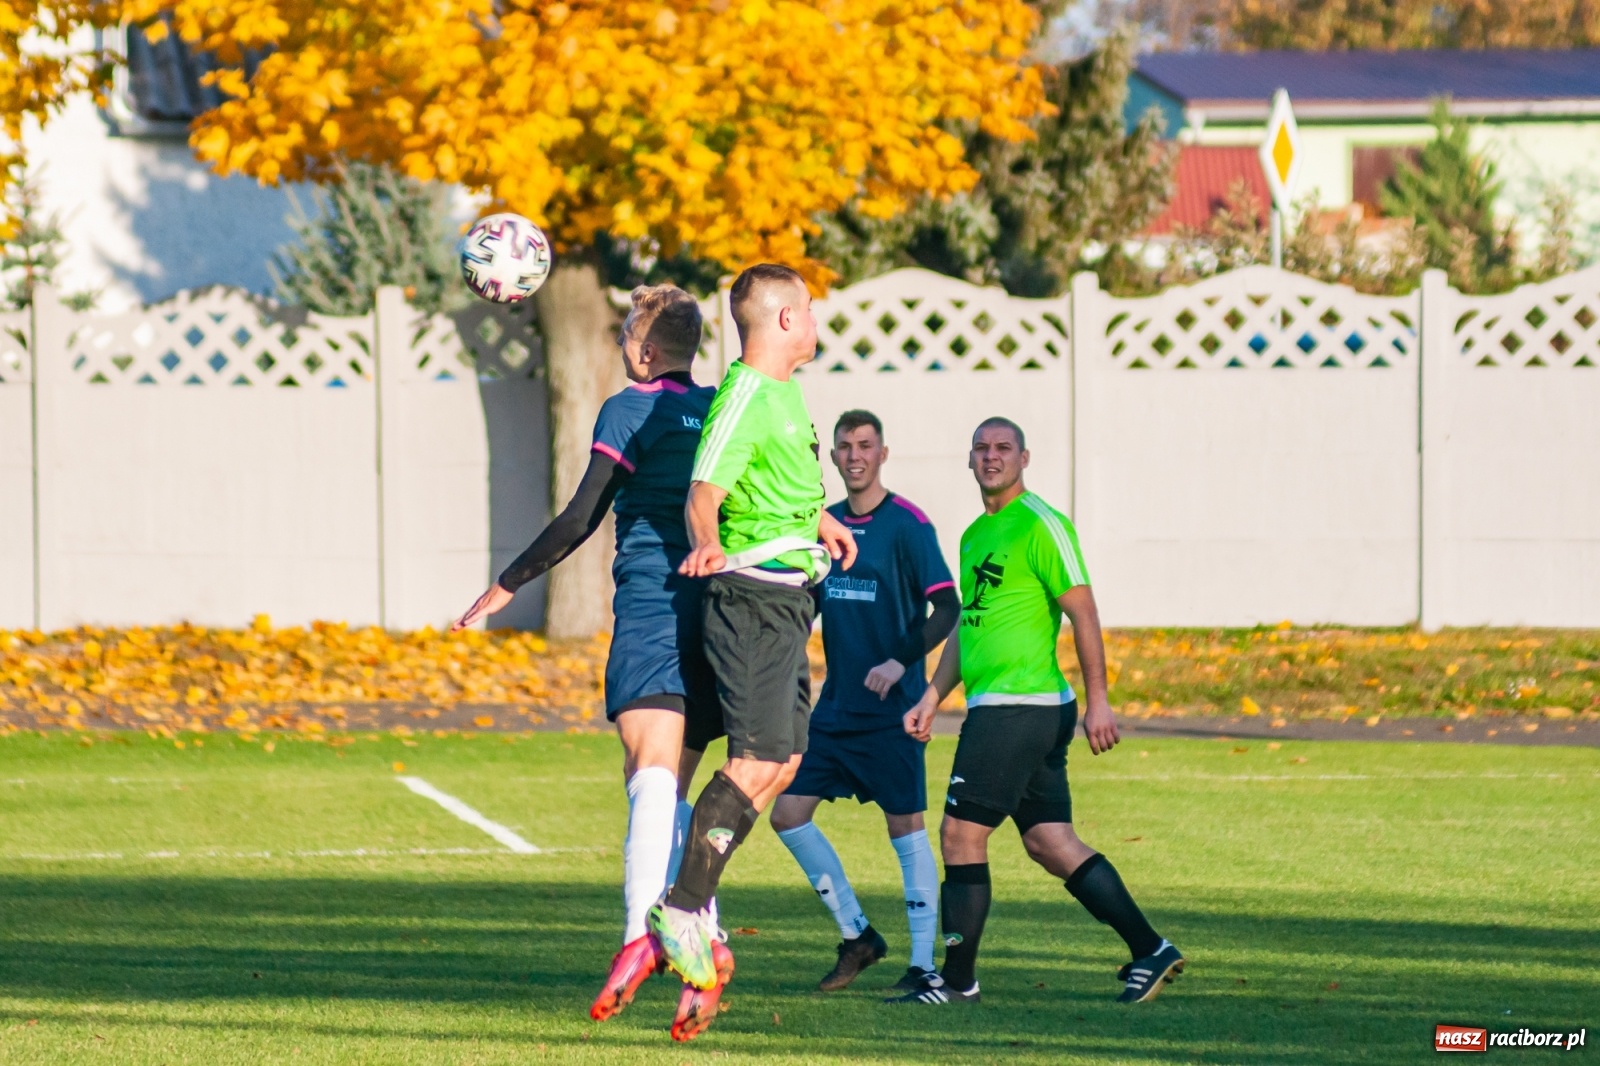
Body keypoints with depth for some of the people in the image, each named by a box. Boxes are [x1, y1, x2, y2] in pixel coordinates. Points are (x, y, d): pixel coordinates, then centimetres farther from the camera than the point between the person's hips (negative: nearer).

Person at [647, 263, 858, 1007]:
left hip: (788, 598, 10)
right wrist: (707, 546, -43)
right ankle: (681, 909, -13)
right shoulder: (744, 398, -15)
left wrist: (823, 522, 48)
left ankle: (691, 904, 11)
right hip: (755, 596, -10)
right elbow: (702, 496, -24)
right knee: (757, 761, -16)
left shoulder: (784, 392, 15)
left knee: (782, 763, 9)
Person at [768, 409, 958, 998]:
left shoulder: (907, 524, -8)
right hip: (834, 707, 7)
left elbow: (946, 607, -15)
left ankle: (923, 962, 2)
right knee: (788, 815, 2)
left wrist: (900, 662, -26)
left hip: (890, 709, -7)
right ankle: (856, 935, 14)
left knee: (906, 828, -4)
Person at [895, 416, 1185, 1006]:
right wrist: (932, 697, 20)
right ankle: (1149, 950, 9)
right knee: (1049, 841, 7)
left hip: (1020, 707, -9)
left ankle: (958, 980, -1)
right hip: (995, 707, 9)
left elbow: (1083, 613, -12)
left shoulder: (1039, 526, -9)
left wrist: (1097, 702, -17)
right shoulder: (975, 535, 19)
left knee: (961, 832, -7)